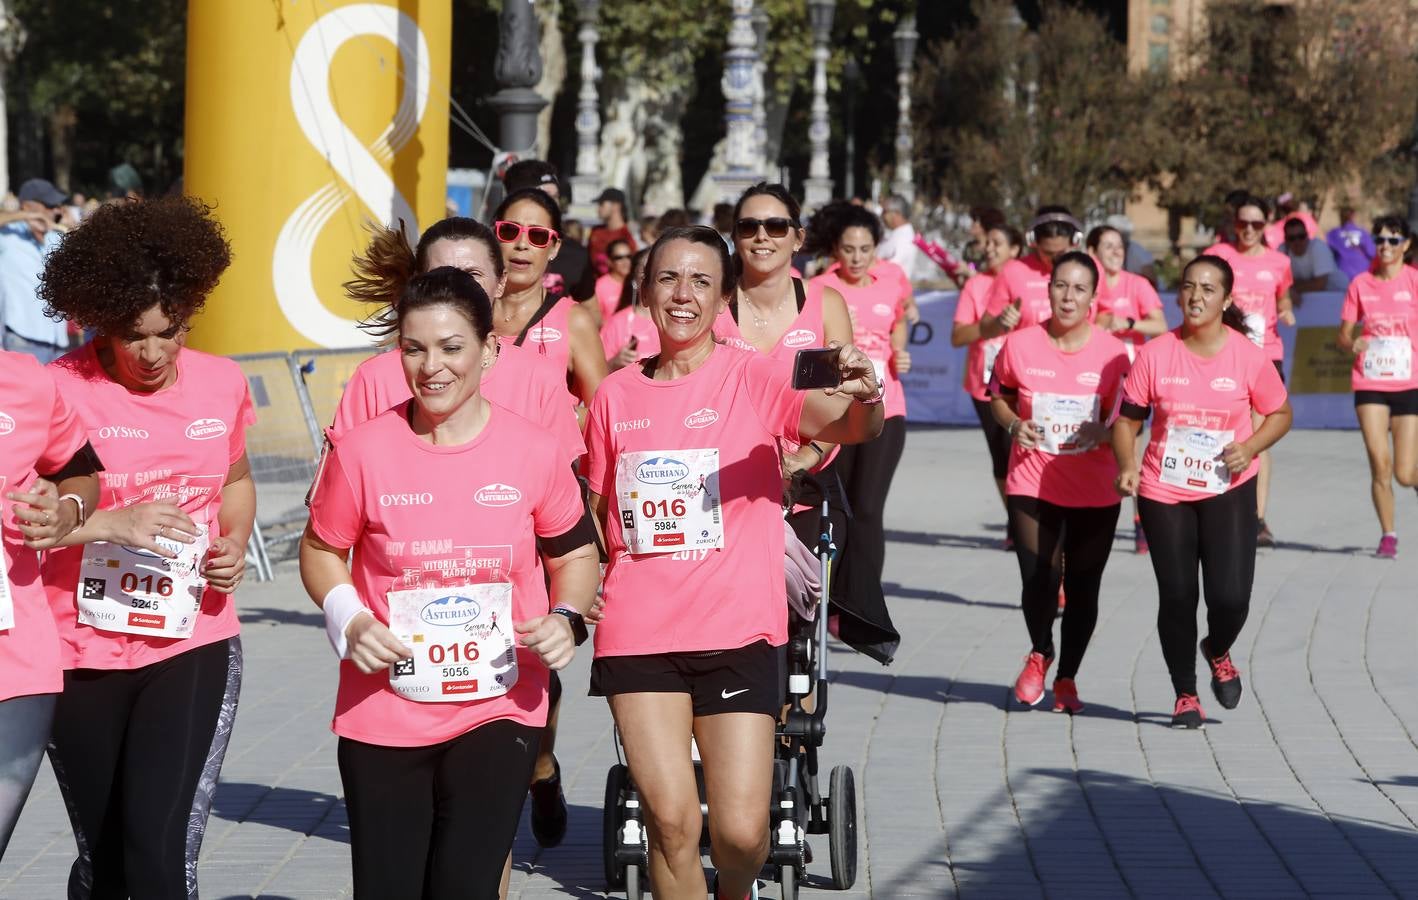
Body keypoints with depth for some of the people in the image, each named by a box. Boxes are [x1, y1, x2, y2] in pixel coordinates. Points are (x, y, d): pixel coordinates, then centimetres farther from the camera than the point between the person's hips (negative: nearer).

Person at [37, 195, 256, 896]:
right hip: (83, 656, -1)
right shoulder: (61, 390, -10)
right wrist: (112, 524, -27)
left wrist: (235, 545, 2)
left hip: (193, 649, 1)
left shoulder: (222, 385, 2)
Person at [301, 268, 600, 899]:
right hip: (382, 713, 0)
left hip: (498, 711, 0)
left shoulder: (531, 451, -4)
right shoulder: (362, 451, -7)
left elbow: (575, 552, 10)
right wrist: (349, 620, -10)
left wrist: (566, 618, -8)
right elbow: (321, 549, 7)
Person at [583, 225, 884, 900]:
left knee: (740, 831, -5)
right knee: (672, 820, -6)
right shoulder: (616, 395, 7)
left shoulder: (753, 378, -3)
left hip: (736, 629, -2)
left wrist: (864, 400, -43)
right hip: (638, 633, 2)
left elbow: (843, 425, -21)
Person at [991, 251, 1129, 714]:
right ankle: (1040, 653, 20)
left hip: (1095, 494, 0)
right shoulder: (1020, 345, -3)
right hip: (1032, 485, 0)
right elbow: (999, 395, 13)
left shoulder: (1113, 353, -5)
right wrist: (1014, 425, -7)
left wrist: (1104, 433, -17)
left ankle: (1067, 677, 27)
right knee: (1038, 580, -11)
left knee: (1083, 588, 6)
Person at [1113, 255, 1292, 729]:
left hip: (1228, 490, -1)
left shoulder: (1249, 356, -6)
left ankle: (1218, 652, 27)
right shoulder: (1155, 354, -5)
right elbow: (1127, 418, 2)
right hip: (1164, 493, 1)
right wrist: (1126, 465, -15)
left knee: (1230, 596, -10)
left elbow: (1280, 414, 7)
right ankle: (1185, 694, 23)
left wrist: (1250, 446, -12)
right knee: (1176, 596, 3)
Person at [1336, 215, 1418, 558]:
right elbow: (1343, 335, 8)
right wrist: (1353, 343, -13)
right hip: (1370, 385, 1)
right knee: (1380, 464, -10)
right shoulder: (1361, 284, 5)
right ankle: (1388, 535, 5)